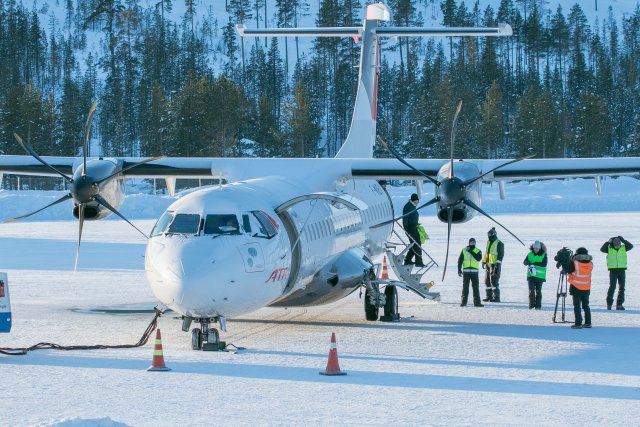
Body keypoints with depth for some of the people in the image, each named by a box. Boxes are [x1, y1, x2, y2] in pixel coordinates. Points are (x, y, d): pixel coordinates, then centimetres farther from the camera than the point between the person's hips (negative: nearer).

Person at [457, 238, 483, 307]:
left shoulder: (478, 251, 6)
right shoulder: (464, 250, 7)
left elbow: (478, 258, -14)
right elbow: (460, 260, 7)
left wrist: (470, 251, -16)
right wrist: (459, 270, -1)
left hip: (474, 272, 0)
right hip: (466, 271, 0)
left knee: (476, 287, -2)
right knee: (465, 287, 2)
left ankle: (477, 302, 0)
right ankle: (463, 302, 6)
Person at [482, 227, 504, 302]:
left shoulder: (499, 243, -8)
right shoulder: (489, 242, 18)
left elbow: (501, 254, -13)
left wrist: (498, 263, -19)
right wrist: (484, 261, 20)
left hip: (495, 264, -9)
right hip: (488, 264, 9)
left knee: (494, 281, -12)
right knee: (487, 281, 10)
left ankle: (496, 297, -11)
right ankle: (489, 296, 17)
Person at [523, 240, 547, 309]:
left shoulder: (543, 255, -2)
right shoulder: (530, 254, 7)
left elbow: (544, 264, -13)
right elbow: (525, 262, 1)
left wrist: (535, 264, -22)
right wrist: (529, 263, -22)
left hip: (540, 275, -2)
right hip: (531, 275, 2)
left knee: (538, 291, 3)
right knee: (531, 290, -6)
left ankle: (538, 305, 9)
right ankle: (531, 304, 0)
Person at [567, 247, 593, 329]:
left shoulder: (574, 263, -17)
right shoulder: (590, 264, -4)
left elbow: (568, 270, -4)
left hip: (576, 288, -4)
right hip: (586, 288, 4)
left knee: (577, 306, 0)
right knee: (586, 305, 16)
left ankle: (578, 323, -4)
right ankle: (588, 323, 18)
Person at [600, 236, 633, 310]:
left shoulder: (623, 248, 3)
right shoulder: (609, 248, -1)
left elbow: (631, 246, -11)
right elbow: (602, 249, -17)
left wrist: (623, 240, -18)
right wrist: (608, 242, -24)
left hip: (622, 270, 2)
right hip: (613, 270, -2)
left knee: (621, 288, 2)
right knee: (612, 287, -8)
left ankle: (619, 304, 8)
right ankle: (609, 304, -1)